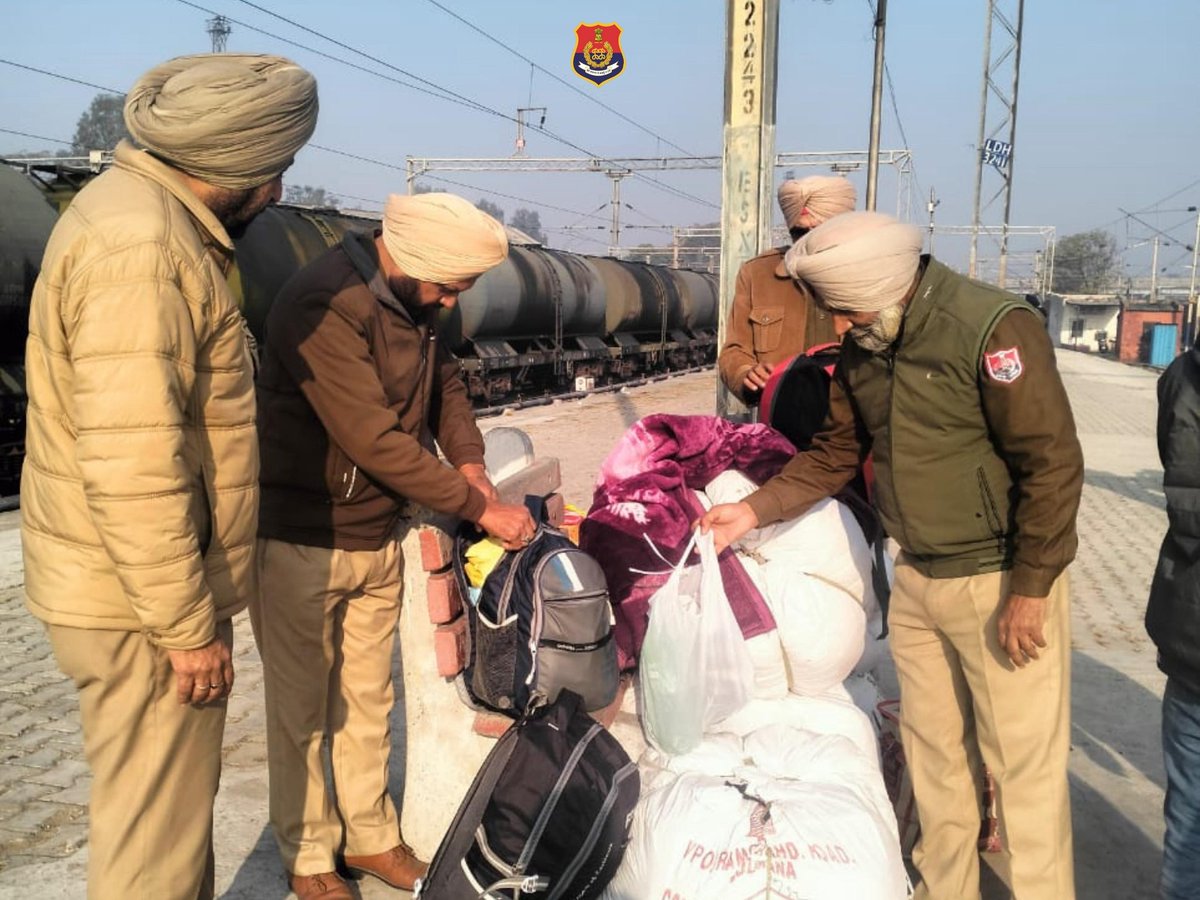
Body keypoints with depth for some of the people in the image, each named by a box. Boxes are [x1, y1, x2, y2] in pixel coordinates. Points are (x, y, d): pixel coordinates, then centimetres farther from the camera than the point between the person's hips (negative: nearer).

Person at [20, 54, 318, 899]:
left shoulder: (155, 218, 11)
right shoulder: (138, 247, -22)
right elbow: (131, 466, -27)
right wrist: (189, 624, -19)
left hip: (156, 590, 10)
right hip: (144, 605, -10)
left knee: (172, 812, 23)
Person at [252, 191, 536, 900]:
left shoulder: (414, 302, 2)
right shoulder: (326, 306, -25)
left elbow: (445, 382, 15)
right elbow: (375, 441, -28)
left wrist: (468, 457, -3)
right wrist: (482, 507, -23)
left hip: (378, 537, 7)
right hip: (302, 544, -7)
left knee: (368, 699, 16)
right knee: (304, 708, 9)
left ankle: (371, 837, 33)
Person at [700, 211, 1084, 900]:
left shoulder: (994, 329, -19)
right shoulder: (861, 349, 3)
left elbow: (1052, 464, -19)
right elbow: (835, 454, 11)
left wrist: (1030, 590, -17)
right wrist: (753, 511, 1)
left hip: (1000, 582, -7)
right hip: (917, 579, 7)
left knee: (1024, 764, 3)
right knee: (932, 753, 17)